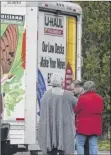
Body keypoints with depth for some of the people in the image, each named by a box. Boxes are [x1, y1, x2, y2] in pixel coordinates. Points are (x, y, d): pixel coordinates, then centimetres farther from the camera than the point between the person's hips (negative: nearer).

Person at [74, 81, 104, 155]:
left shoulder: (82, 98, -12)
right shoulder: (100, 98, 4)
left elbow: (76, 111, -2)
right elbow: (101, 111, 12)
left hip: (83, 126, -5)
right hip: (95, 126, 5)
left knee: (80, 144, 3)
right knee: (94, 145, 4)